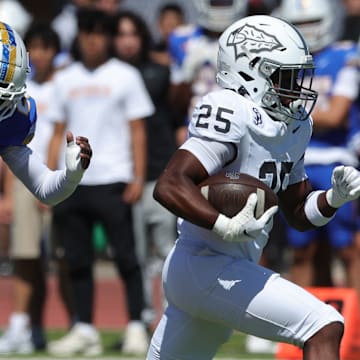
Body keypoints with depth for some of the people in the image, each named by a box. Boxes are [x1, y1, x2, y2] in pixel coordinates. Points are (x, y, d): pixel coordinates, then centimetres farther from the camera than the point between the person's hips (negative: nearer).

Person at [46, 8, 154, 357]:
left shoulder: (125, 76, 5)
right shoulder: (65, 79, 15)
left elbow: (137, 131, 3)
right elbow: (58, 132, 16)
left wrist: (138, 178, -6)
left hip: (112, 181, -4)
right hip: (71, 181, 4)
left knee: (125, 256, -5)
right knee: (77, 259, 3)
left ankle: (136, 327, -2)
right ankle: (84, 330, 8)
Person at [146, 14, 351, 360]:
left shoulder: (294, 128, 11)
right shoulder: (231, 114, -18)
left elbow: (298, 213, 20)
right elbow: (169, 185, -28)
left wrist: (334, 199, -1)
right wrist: (226, 226, -40)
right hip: (205, 269, -10)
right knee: (324, 328, -16)